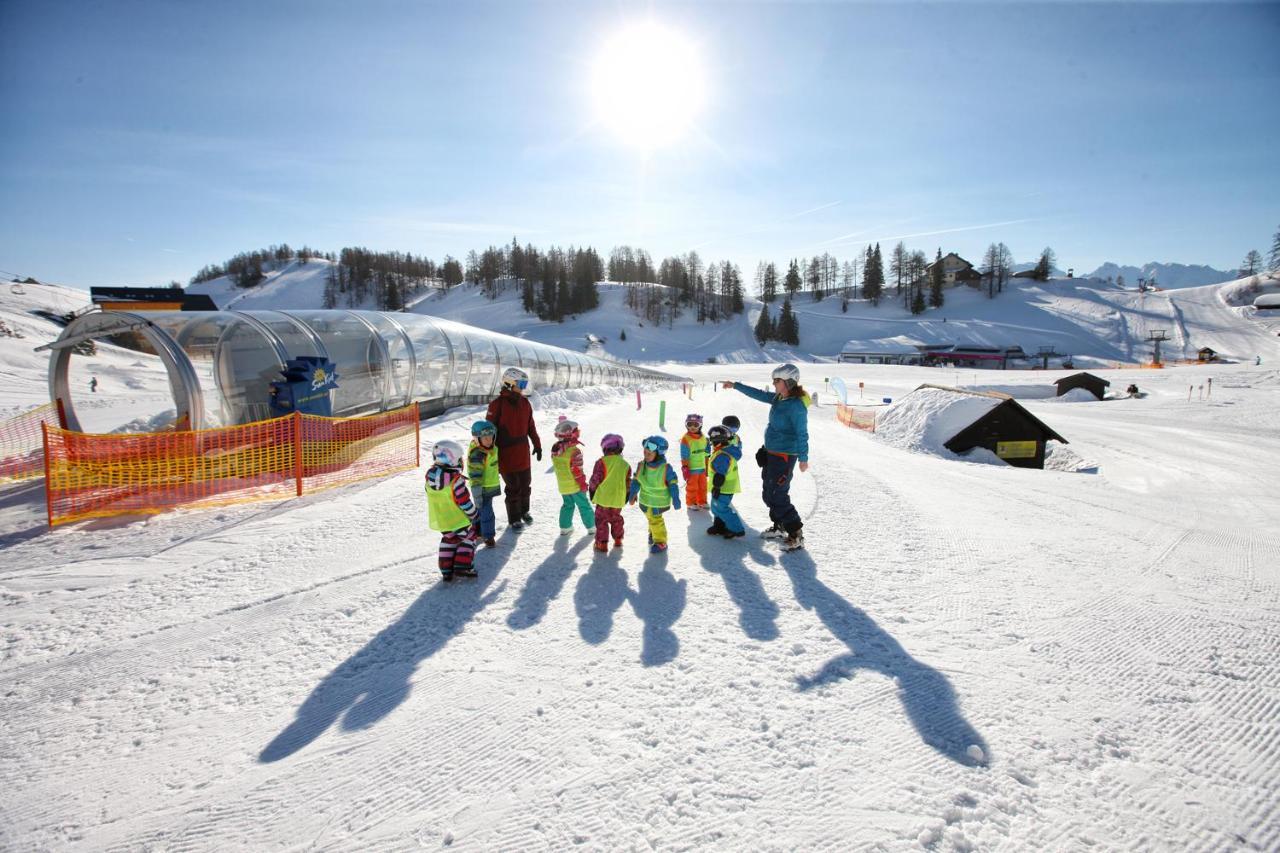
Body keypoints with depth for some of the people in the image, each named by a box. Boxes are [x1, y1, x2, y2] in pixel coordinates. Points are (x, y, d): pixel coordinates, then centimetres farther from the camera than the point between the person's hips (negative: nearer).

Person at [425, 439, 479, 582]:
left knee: (448, 539, 24)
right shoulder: (456, 479, -27)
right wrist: (474, 514, -5)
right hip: (459, 518, -6)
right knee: (468, 538, 15)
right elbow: (464, 502, -20)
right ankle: (462, 567, 8)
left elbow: (435, 496, 6)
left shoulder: (430, 474, -7)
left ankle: (446, 570, 22)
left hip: (439, 519, 6)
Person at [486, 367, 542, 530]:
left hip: (523, 452, 6)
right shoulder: (498, 404, -13)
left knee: (525, 484, 16)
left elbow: (530, 426, 15)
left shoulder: (525, 403, 6)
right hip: (506, 454, -6)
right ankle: (514, 519, 18)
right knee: (513, 488, 2)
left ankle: (524, 511, 37)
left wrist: (537, 445, 16)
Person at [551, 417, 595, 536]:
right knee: (584, 505, 8)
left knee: (567, 505, 20)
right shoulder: (574, 451, -23)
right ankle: (592, 526, 18)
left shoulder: (554, 449, -1)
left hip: (562, 486, 6)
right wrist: (583, 483, -8)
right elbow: (577, 470, -20)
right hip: (575, 486, -6)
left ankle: (565, 527, 22)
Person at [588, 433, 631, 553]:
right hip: (618, 499, 5)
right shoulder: (626, 465, 3)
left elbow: (595, 479, -10)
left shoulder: (602, 462, -13)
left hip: (604, 498, -5)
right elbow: (628, 484, 8)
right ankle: (618, 539, 31)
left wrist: (591, 490, 6)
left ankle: (602, 543, 7)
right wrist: (626, 497, 21)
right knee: (616, 519, 23)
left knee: (601, 520, 7)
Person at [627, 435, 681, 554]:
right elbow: (636, 480, 2)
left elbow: (673, 484, -15)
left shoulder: (666, 468, -23)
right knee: (651, 518, 22)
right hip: (646, 499, 5)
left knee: (656, 520, -1)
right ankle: (653, 533, 51)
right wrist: (632, 493, 3)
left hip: (660, 501, -5)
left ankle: (660, 542, 18)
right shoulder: (641, 466, -11)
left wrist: (676, 499, -14)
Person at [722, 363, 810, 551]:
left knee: (777, 496, -9)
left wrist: (803, 458, -19)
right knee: (768, 493, 18)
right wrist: (736, 386, 21)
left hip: (784, 456, -10)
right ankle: (780, 527, 33)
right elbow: (759, 394, 18)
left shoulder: (796, 405, -21)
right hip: (771, 452, 10)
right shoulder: (779, 399, 6)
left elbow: (802, 434, -20)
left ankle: (796, 535, 0)